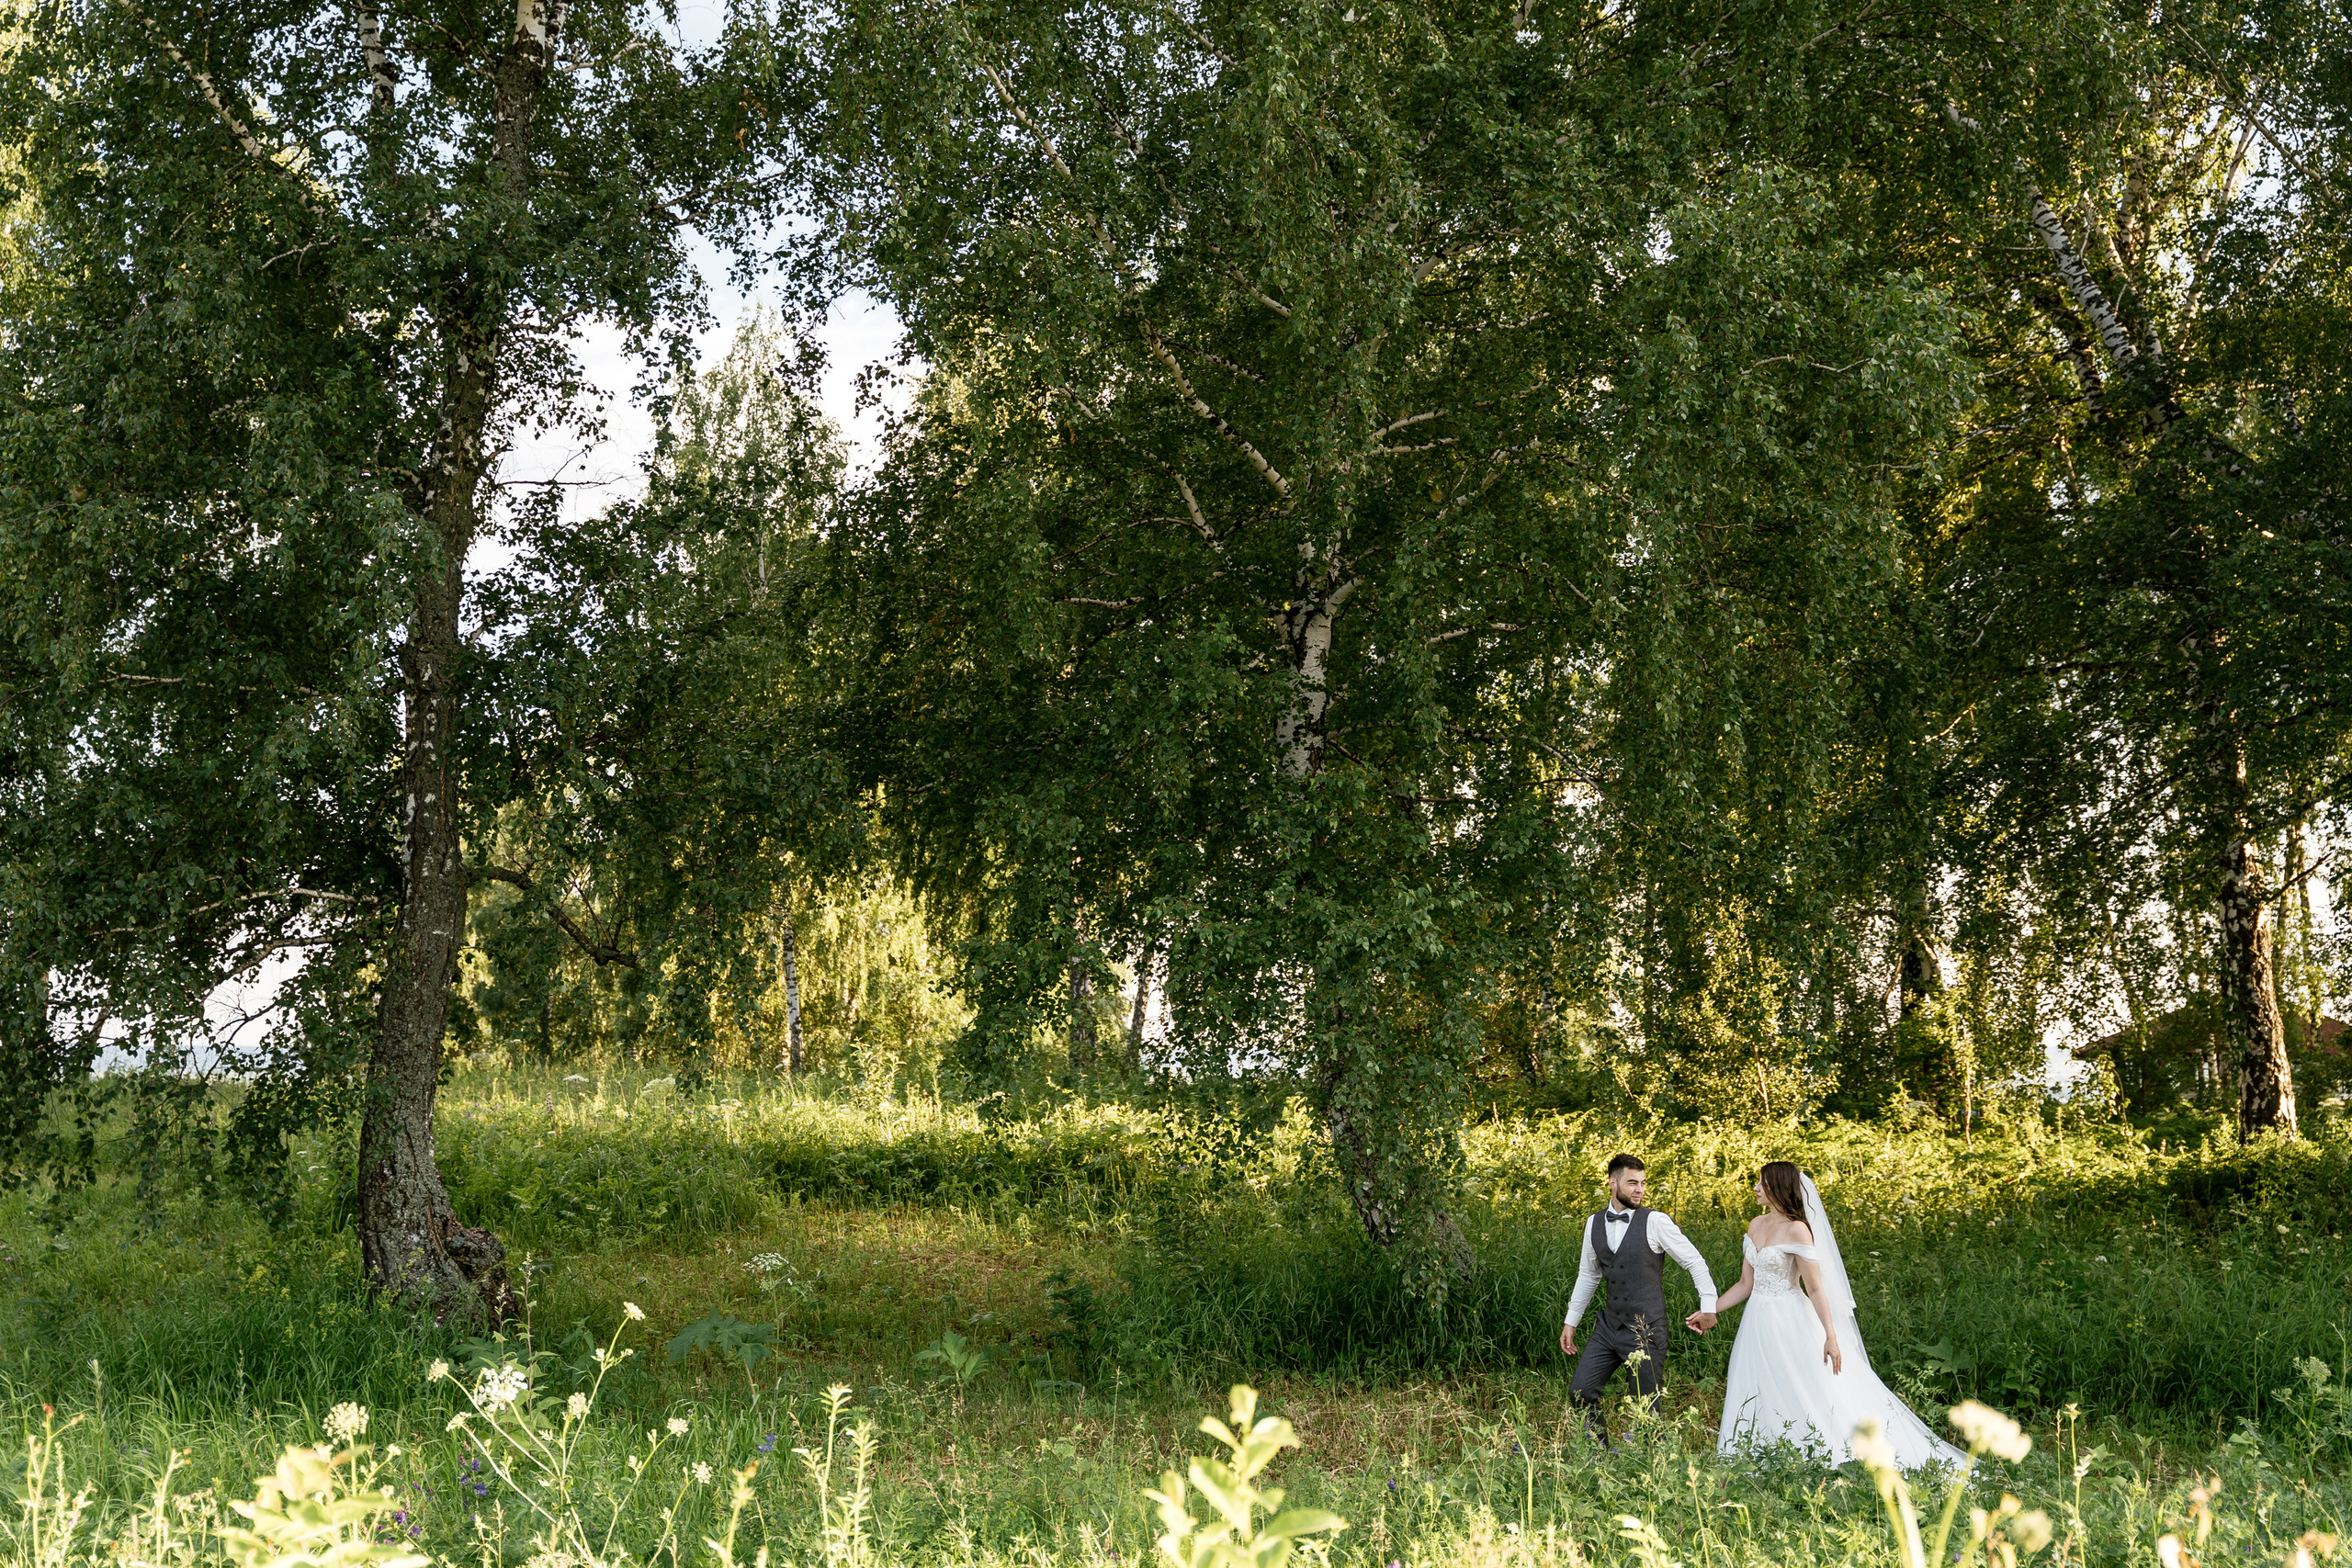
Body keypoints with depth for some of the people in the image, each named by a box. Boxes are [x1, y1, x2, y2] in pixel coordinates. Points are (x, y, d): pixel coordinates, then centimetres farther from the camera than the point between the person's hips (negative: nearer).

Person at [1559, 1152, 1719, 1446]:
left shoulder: (1656, 1222, -9)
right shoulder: (1594, 1224, 7)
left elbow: (1695, 1262, -4)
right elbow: (1588, 1275, 18)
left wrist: (1709, 1307, -11)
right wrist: (1571, 1322, 17)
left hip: (1646, 1330, -5)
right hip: (1609, 1326, 5)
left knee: (1646, 1406, -1)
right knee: (1580, 1391, 3)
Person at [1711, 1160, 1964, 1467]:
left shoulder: (1797, 1230, -14)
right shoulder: (1756, 1226, 8)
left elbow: (1815, 1289, -16)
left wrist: (1831, 1337, -20)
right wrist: (1709, 1311, 10)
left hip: (1790, 1326, -8)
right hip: (1758, 1325, 8)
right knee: (1757, 1406, 8)